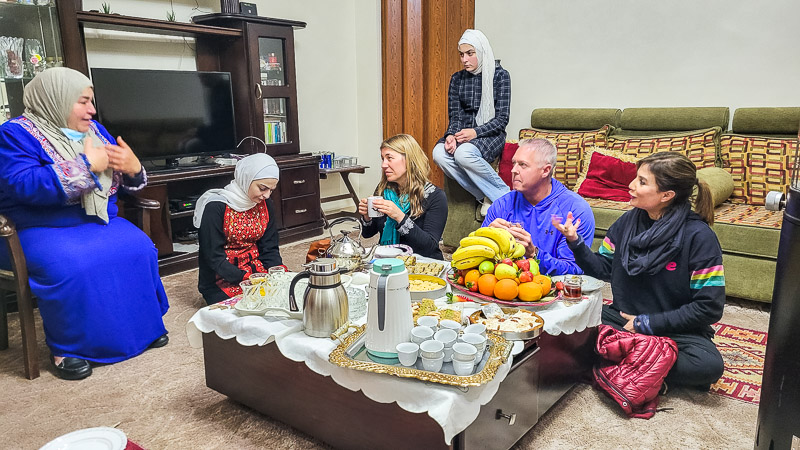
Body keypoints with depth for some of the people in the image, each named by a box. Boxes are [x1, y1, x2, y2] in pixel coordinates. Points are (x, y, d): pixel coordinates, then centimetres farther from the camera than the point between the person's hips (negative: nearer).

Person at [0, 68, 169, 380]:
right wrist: (87, 165, -23)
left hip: (98, 222, 6)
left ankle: (142, 325, 0)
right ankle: (66, 347, -13)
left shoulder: (92, 130, 12)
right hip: (43, 229, -5)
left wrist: (132, 168, -9)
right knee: (73, 266, -35)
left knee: (140, 250, -20)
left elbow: (125, 183, 16)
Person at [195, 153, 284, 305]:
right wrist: (245, 277, -26)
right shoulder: (216, 207, -14)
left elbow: (270, 248, 7)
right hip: (222, 280, -5)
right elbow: (214, 258, -15)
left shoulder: (266, 205, 5)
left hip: (256, 271, 6)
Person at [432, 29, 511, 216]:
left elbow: (502, 119, -8)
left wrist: (475, 132, -24)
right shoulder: (457, 78, 10)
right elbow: (455, 116, 7)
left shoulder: (500, 75, -3)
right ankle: (485, 196, -19)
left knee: (464, 153, -36)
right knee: (439, 153, -28)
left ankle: (504, 195, -17)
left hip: (490, 135, -5)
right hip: (463, 134, 5)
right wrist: (451, 135, -16)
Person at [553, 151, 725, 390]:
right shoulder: (629, 221, 0)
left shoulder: (698, 236, -14)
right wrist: (575, 241, -10)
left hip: (674, 330, -3)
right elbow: (603, 269, 7)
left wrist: (648, 323, -14)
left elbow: (709, 307, -13)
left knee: (709, 365, -34)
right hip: (622, 318, 4)